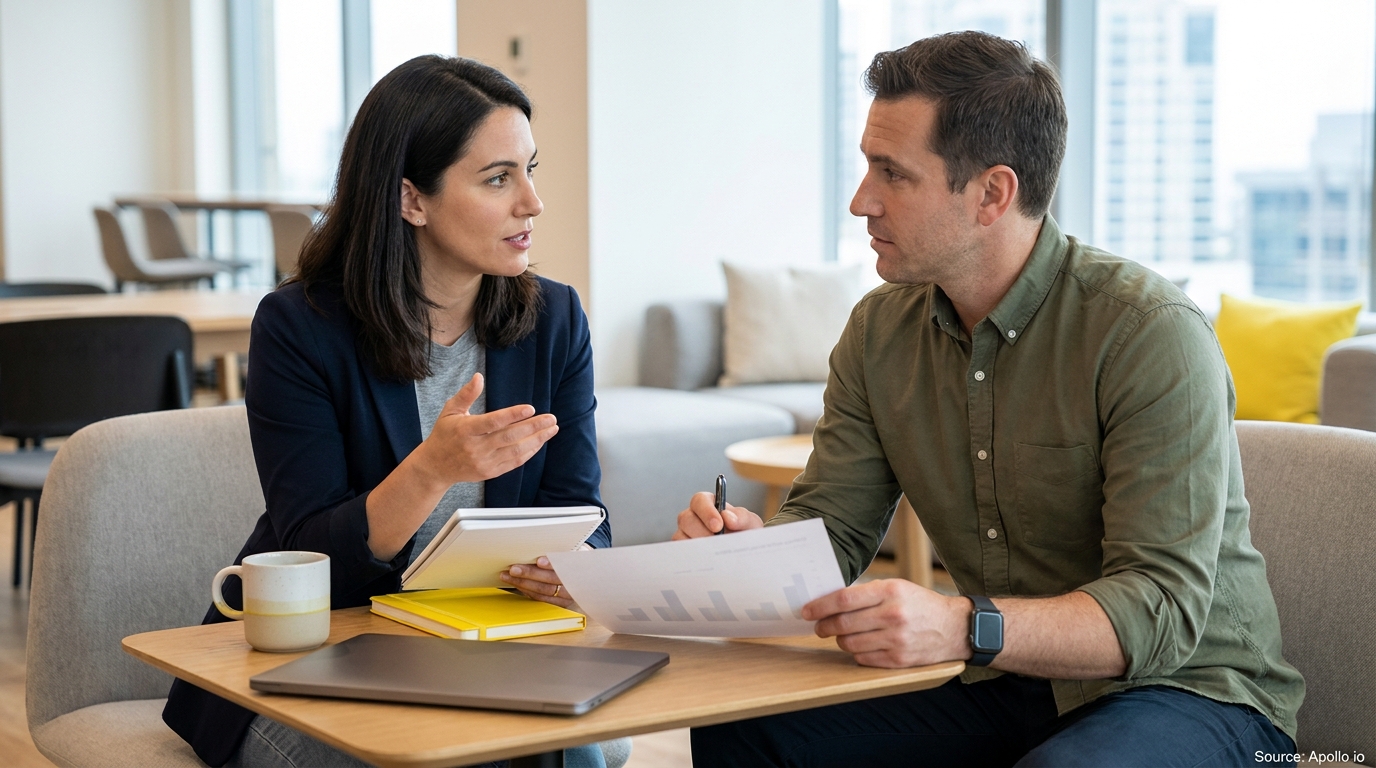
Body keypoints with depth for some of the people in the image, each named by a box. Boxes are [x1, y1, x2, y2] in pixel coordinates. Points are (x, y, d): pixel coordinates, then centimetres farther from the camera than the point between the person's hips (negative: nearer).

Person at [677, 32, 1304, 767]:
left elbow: (1162, 610, -26)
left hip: (1187, 687, -5)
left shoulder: (1151, 334, -20)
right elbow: (827, 526, 5)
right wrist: (750, 543, -20)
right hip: (1004, 685, 5)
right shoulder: (880, 330, 2)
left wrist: (961, 628, -42)